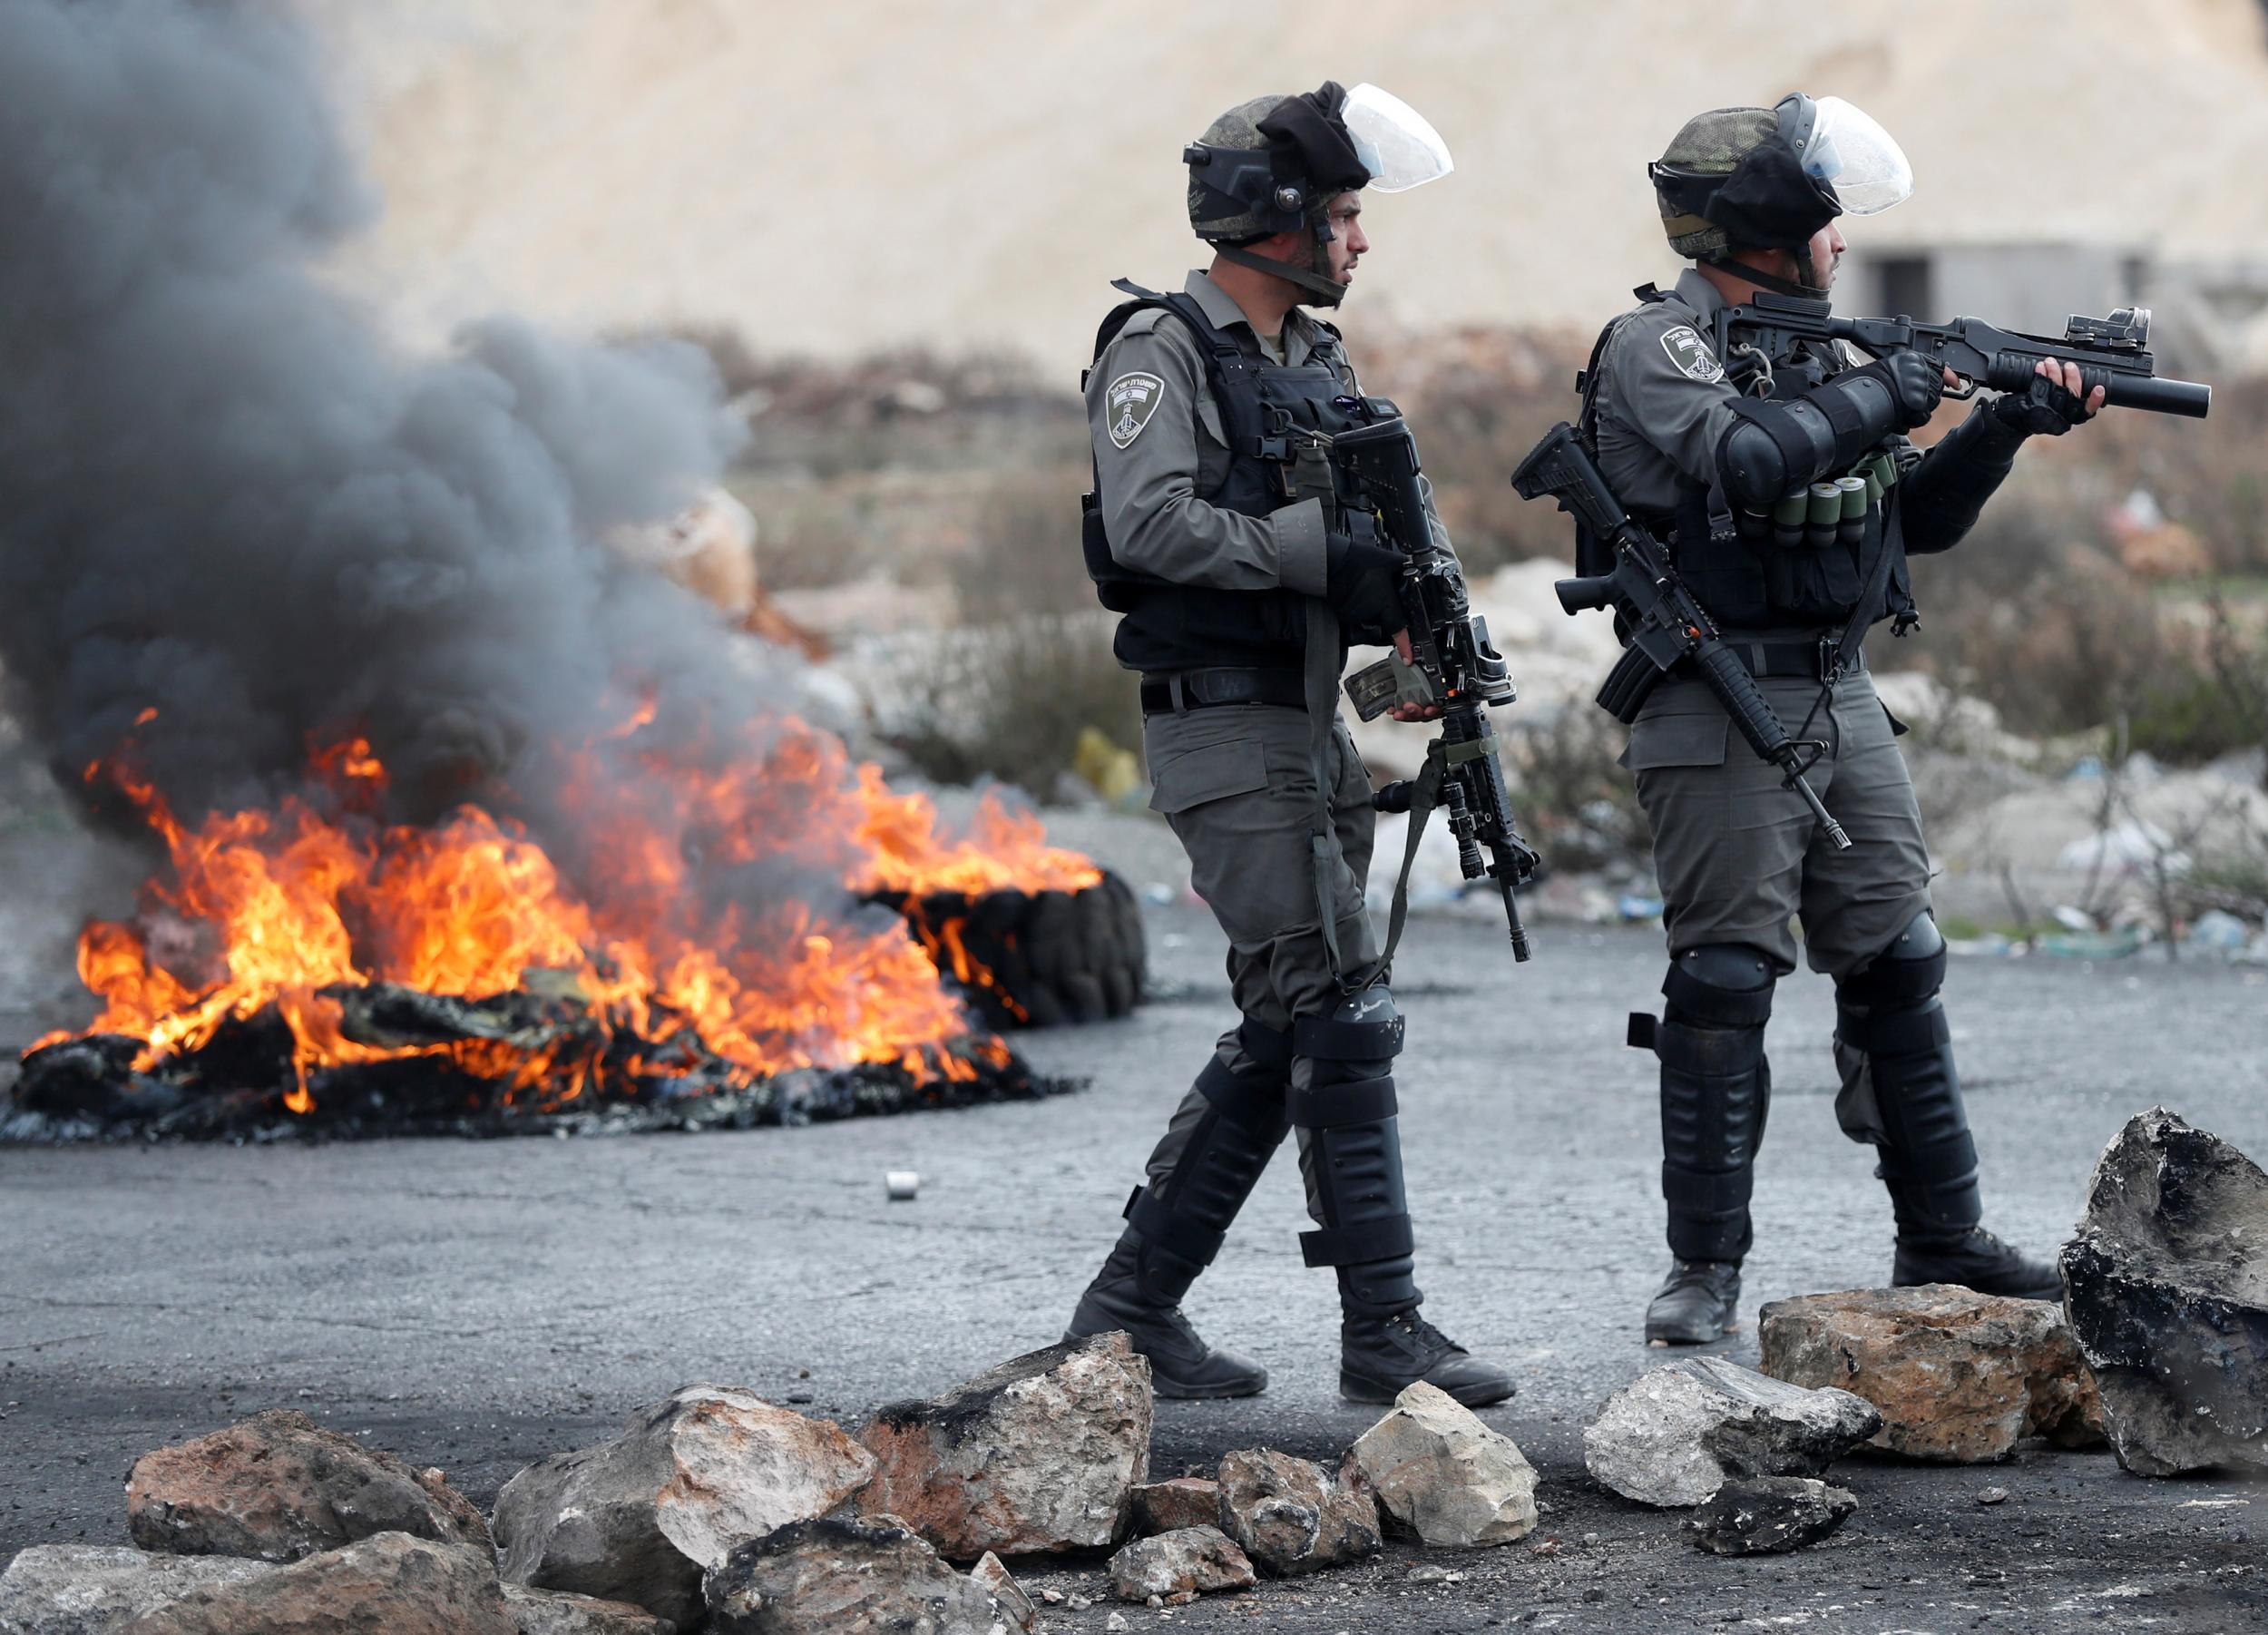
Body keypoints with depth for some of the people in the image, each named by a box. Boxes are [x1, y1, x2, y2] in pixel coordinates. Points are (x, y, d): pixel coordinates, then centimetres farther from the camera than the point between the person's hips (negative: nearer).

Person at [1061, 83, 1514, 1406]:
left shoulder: (1321, 363, 17)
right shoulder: (1162, 350, -8)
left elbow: (1355, 540, 17)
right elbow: (1150, 523, -21)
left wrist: (1407, 613, -4)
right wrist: (1319, 550, -24)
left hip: (1310, 734, 9)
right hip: (1226, 735, -9)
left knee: (1280, 1039, 10)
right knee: (1344, 1018, -11)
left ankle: (1134, 1305, 17)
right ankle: (1384, 1330, -8)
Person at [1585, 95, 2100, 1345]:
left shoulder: (1818, 350, 15)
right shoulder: (1656, 347, -9)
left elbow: (1921, 519, 20)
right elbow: (1750, 457, -29)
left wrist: (2007, 424, 6)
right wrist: (1883, 394, -17)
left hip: (1843, 705, 8)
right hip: (1722, 715, -8)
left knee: (1897, 963, 9)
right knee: (1723, 982, -6)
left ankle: (1942, 1242, 17)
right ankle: (1705, 1266, -1)